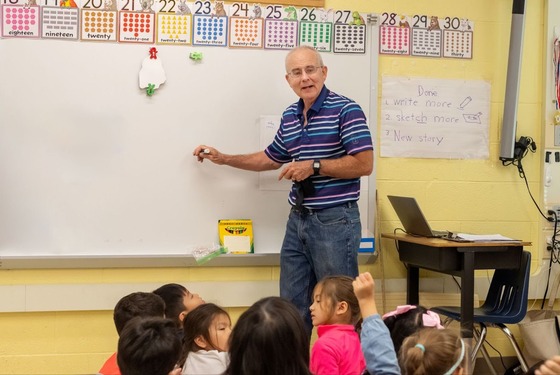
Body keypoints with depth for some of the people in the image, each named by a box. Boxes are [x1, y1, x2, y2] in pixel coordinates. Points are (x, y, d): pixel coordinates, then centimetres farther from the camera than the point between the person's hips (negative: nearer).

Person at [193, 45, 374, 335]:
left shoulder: (345, 110, -10)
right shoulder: (289, 116, 13)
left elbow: (364, 164, -17)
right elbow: (271, 158, 27)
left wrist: (313, 166, -18)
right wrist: (223, 158, 25)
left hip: (335, 221, -7)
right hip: (297, 220, 7)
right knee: (292, 306, 12)